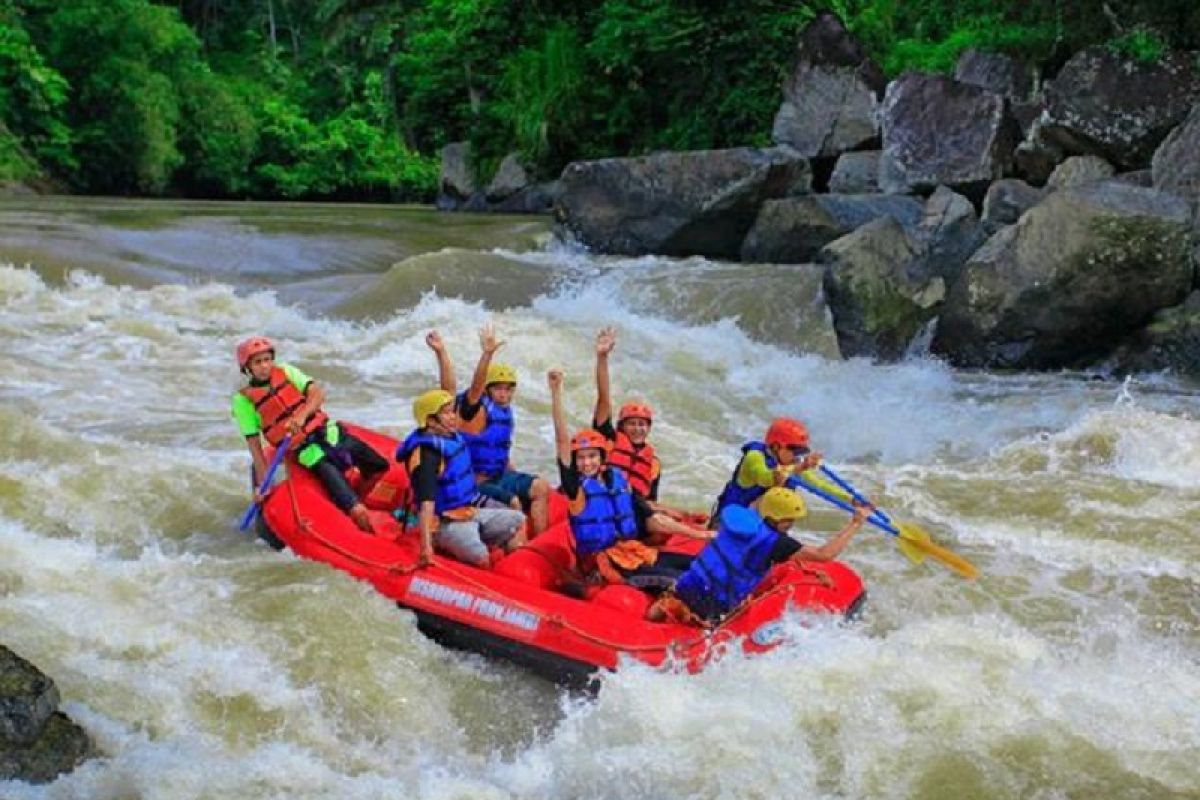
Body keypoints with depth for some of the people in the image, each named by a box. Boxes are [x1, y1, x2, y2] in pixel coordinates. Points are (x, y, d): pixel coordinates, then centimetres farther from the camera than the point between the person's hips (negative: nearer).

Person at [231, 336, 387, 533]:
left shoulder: (285, 372, 7)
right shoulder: (243, 399, -3)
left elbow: (318, 393, -4)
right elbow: (254, 444, -3)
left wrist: (302, 415, -23)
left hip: (330, 433, 5)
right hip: (307, 452, -5)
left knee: (380, 468, 6)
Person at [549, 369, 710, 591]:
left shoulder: (619, 479, 13)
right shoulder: (576, 485, -1)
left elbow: (651, 519, 16)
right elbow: (563, 440, -13)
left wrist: (699, 535, 13)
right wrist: (556, 392, -21)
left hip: (635, 551, 7)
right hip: (603, 562, -7)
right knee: (666, 576, -29)